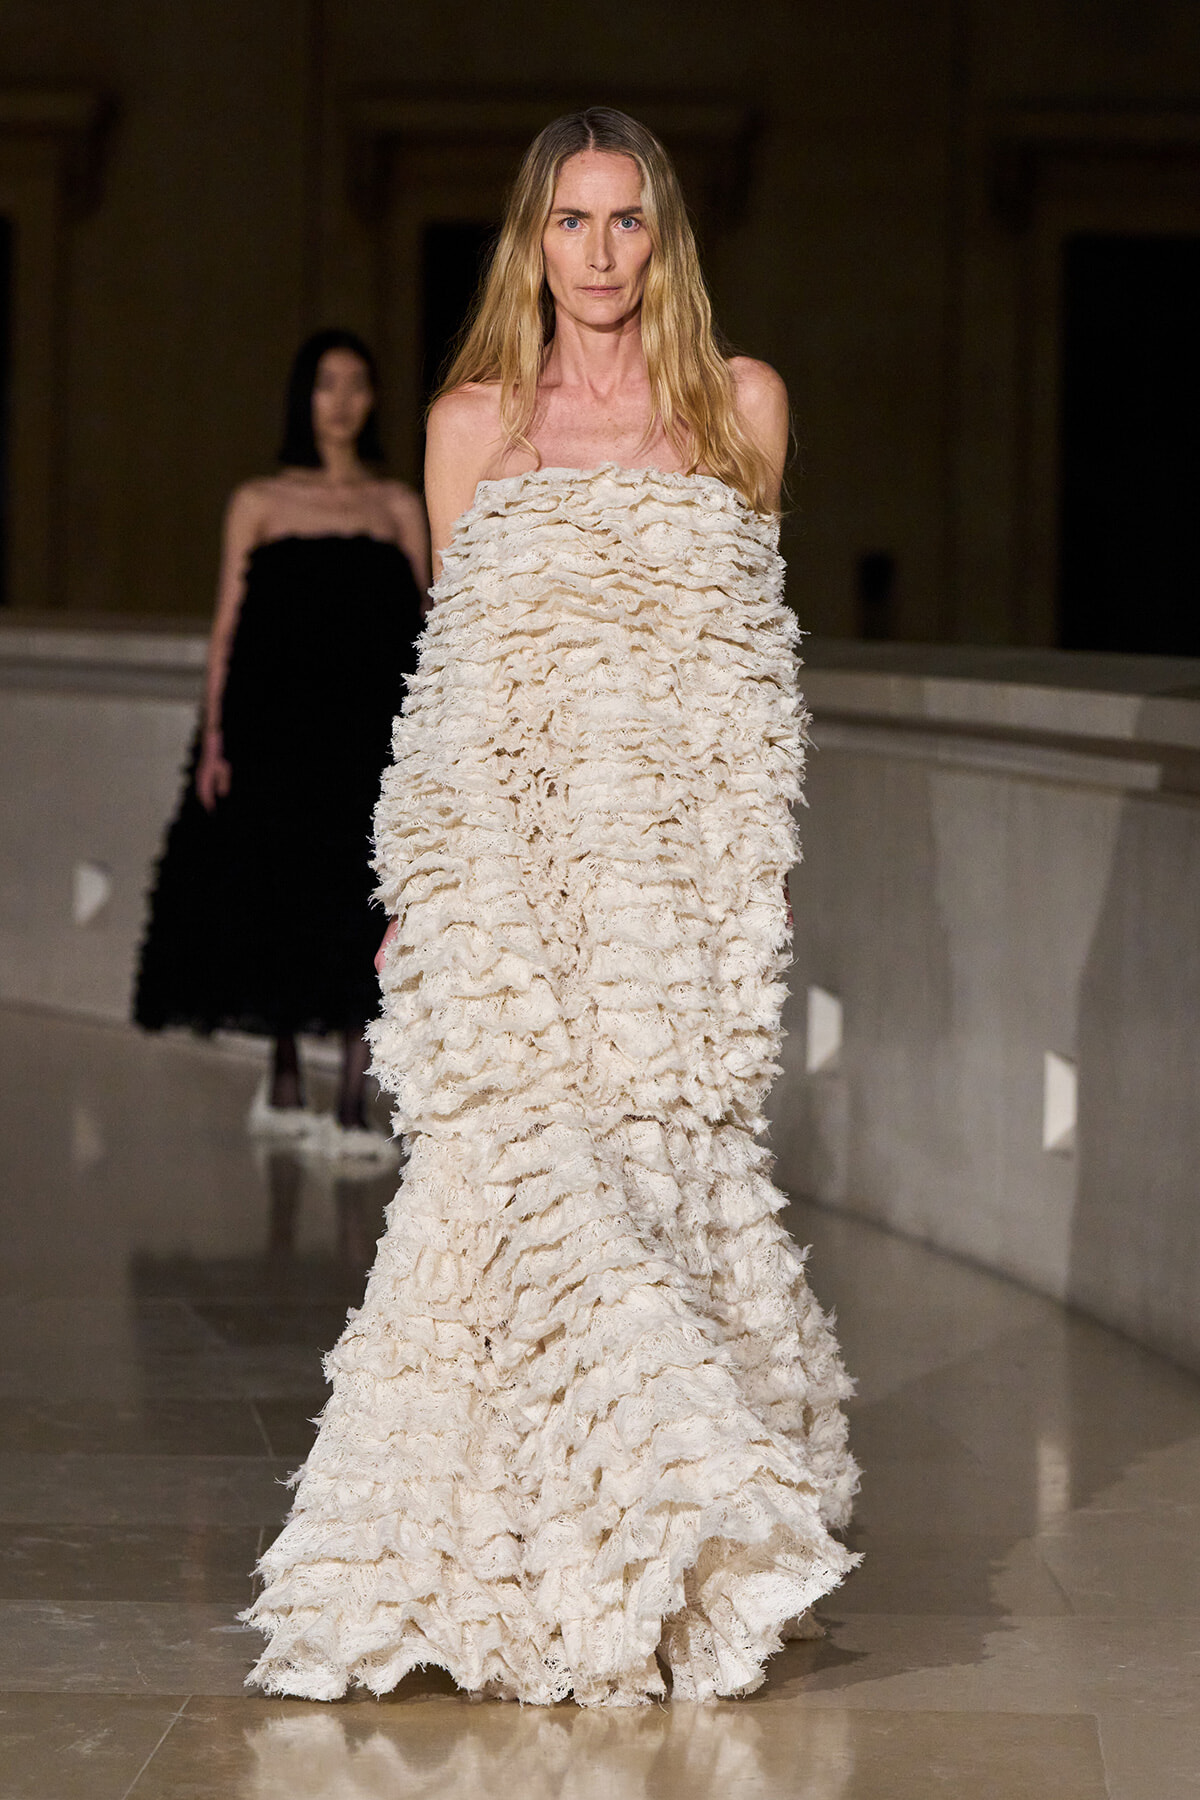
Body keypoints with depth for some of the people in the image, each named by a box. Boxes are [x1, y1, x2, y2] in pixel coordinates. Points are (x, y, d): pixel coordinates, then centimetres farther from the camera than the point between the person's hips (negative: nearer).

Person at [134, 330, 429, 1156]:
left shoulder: (398, 507, 9)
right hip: (276, 728, 0)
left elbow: (423, 631, 7)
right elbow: (230, 627, 4)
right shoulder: (260, 505, 7)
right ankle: (284, 1085, 25)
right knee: (277, 902, 6)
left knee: (362, 914, -7)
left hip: (371, 734, 0)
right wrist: (214, 738, -3)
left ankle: (353, 1110, -6)